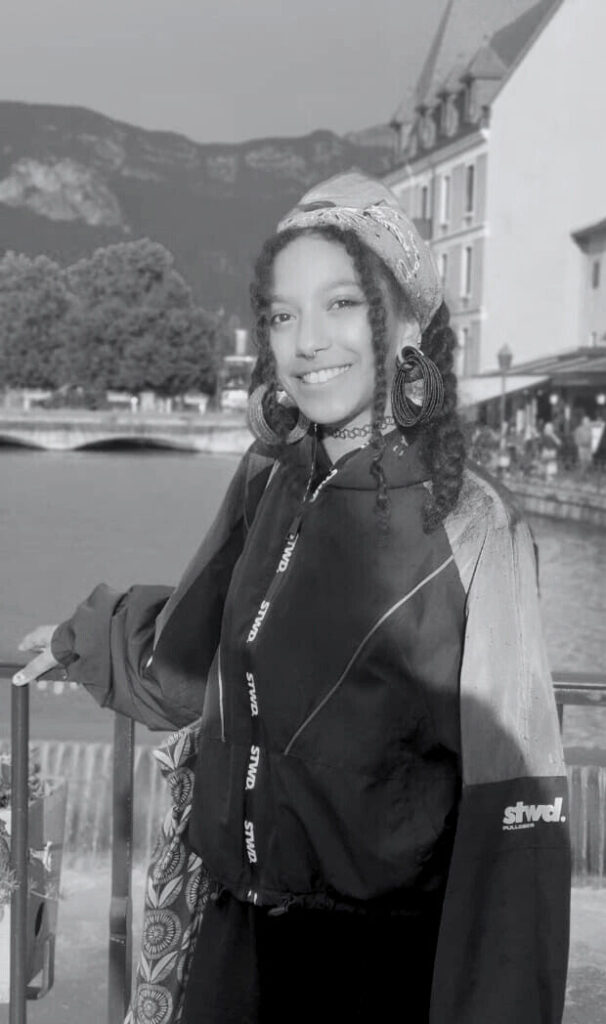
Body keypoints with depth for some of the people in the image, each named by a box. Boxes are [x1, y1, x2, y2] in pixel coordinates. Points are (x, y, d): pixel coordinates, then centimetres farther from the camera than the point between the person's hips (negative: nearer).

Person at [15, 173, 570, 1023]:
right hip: (235, 937, 5)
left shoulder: (471, 527, -17)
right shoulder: (266, 485, -2)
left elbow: (512, 797, -16)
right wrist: (83, 640, 30)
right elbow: (183, 655, 15)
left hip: (385, 954, -4)